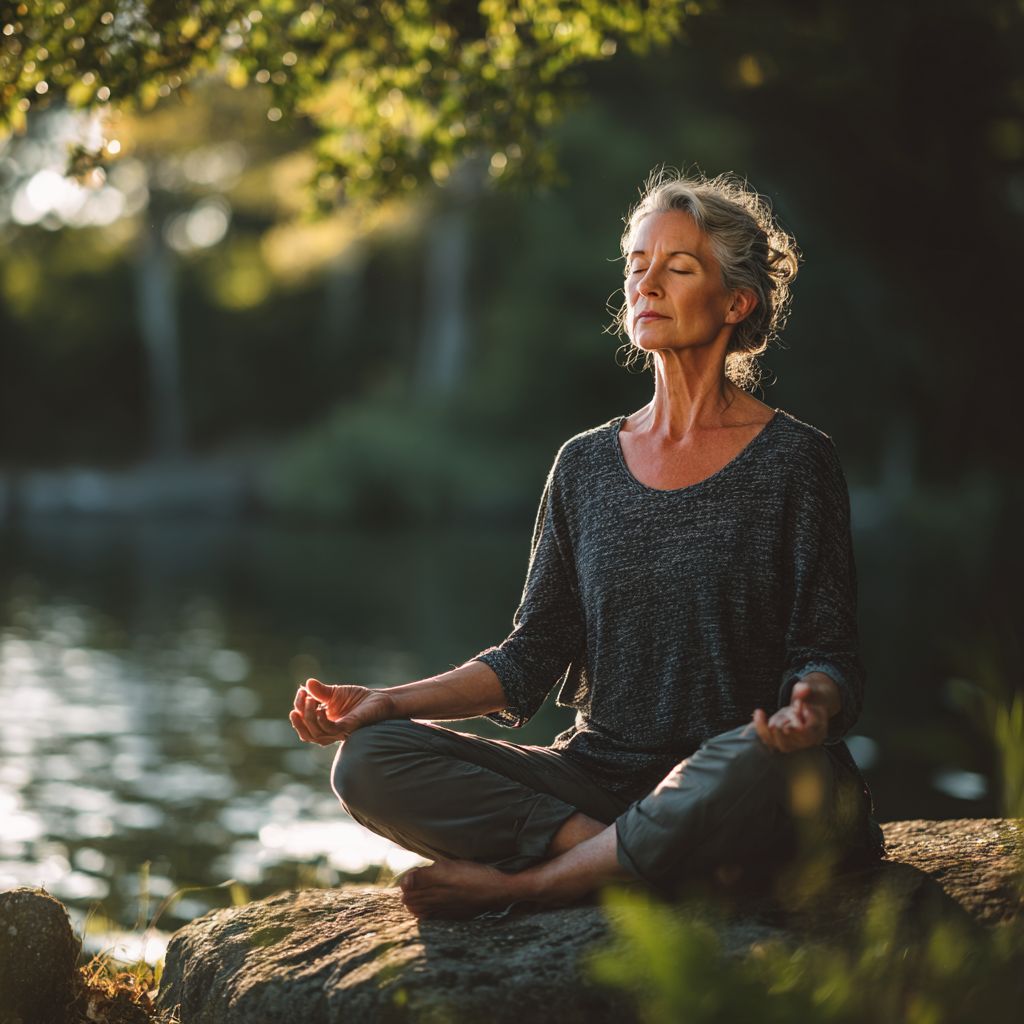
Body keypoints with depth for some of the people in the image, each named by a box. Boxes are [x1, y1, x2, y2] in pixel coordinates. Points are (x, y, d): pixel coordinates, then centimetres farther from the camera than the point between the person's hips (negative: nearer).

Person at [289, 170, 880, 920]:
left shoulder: (795, 462, 0)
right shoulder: (586, 466, 11)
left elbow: (829, 654, -3)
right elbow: (533, 658, 11)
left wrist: (813, 705, -27)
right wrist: (390, 700, -3)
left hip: (723, 789, -3)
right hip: (599, 774, 4)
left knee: (757, 769, -41)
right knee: (369, 761, -17)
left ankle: (525, 881, -21)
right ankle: (620, 854, -23)